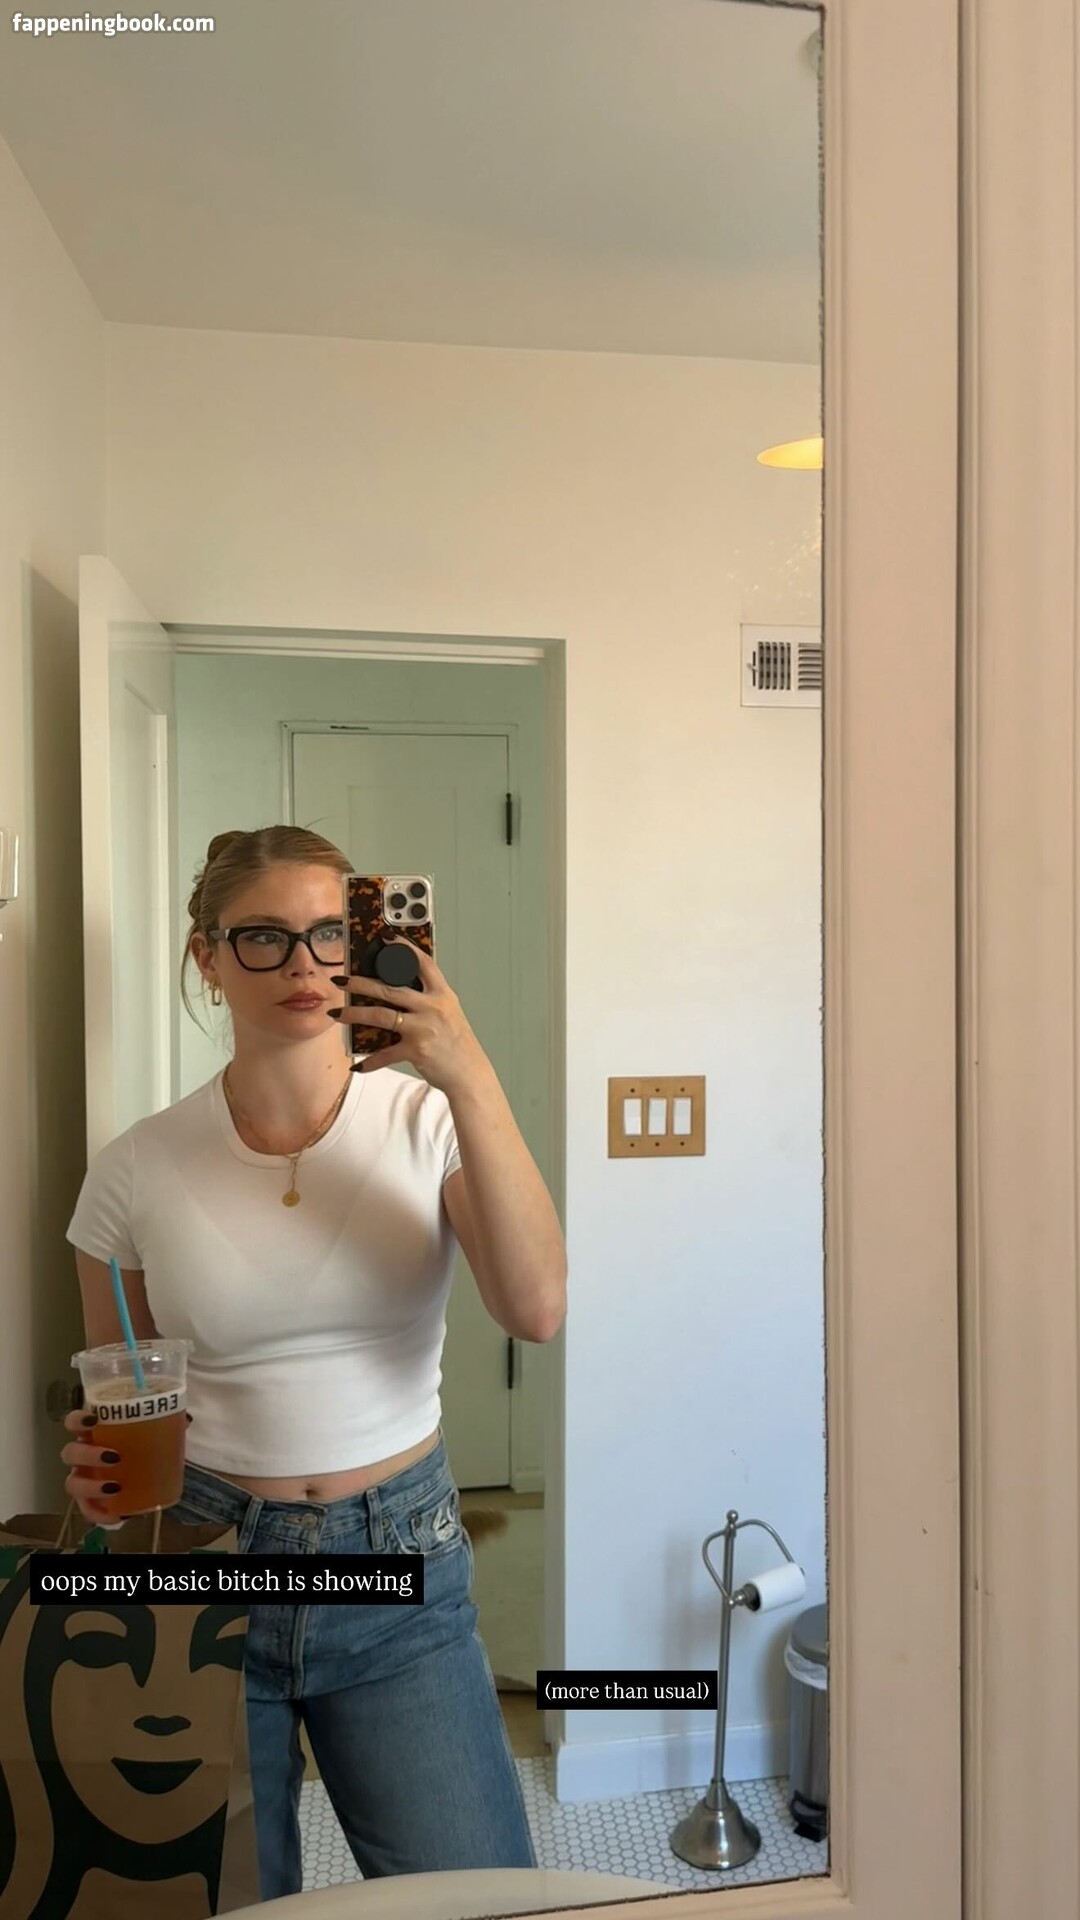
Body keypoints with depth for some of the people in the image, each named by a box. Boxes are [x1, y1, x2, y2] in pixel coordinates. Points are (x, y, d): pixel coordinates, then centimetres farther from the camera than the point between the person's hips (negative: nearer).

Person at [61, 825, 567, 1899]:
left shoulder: (428, 1120, -8)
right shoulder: (137, 1169, -5)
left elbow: (535, 1310, -24)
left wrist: (471, 1083, -30)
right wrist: (98, 1464, -15)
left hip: (398, 1567, 0)